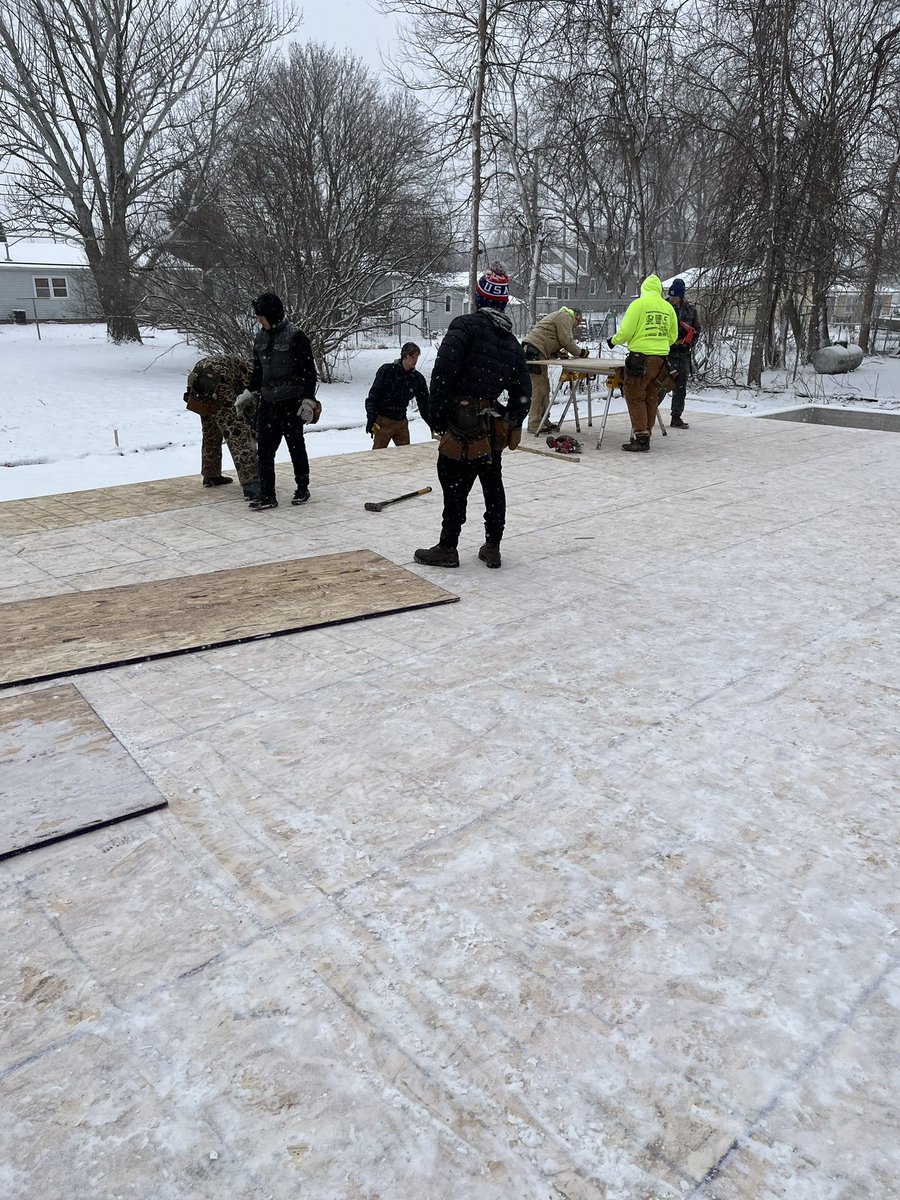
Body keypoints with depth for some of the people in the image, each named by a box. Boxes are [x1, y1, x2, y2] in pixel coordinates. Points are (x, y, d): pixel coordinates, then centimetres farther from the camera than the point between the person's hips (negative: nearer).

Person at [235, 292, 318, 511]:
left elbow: (309, 371, -11)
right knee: (264, 449, 0)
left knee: (296, 446, 5)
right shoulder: (260, 337, 11)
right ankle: (267, 495, 3)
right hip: (268, 401, 6)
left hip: (291, 402, -6)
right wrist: (248, 393, 17)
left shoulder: (295, 337, -11)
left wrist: (309, 400, -16)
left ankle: (302, 489, 22)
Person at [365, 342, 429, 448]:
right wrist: (371, 419, -14)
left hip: (402, 422, 4)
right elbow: (373, 396, -8)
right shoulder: (386, 371, -10)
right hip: (383, 421, -4)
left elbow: (424, 403, 9)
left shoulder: (417, 378, 2)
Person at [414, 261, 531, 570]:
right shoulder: (512, 342, 14)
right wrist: (511, 426, 24)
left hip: (463, 425, -7)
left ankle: (447, 548, 11)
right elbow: (522, 391, 16)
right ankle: (492, 548, 22)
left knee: (455, 486, 2)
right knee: (493, 486, 15)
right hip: (494, 426, 7)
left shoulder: (466, 324, -7)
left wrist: (435, 411, -13)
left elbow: (444, 367, -19)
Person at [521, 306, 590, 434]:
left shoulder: (559, 316, 31)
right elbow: (566, 340, -10)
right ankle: (534, 425, -12)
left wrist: (557, 353, 11)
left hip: (531, 349, 11)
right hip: (534, 350, -11)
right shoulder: (565, 316, -1)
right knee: (539, 388, -12)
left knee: (544, 387, 13)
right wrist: (580, 353, 2)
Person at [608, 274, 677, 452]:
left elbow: (625, 331, -9)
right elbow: (672, 337, 17)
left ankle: (641, 437, -6)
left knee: (635, 397, -1)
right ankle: (646, 435, 18)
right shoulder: (668, 307, 11)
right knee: (651, 397, 13)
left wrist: (614, 341, 9)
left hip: (640, 356, -6)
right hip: (660, 358, 6)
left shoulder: (638, 304, -6)